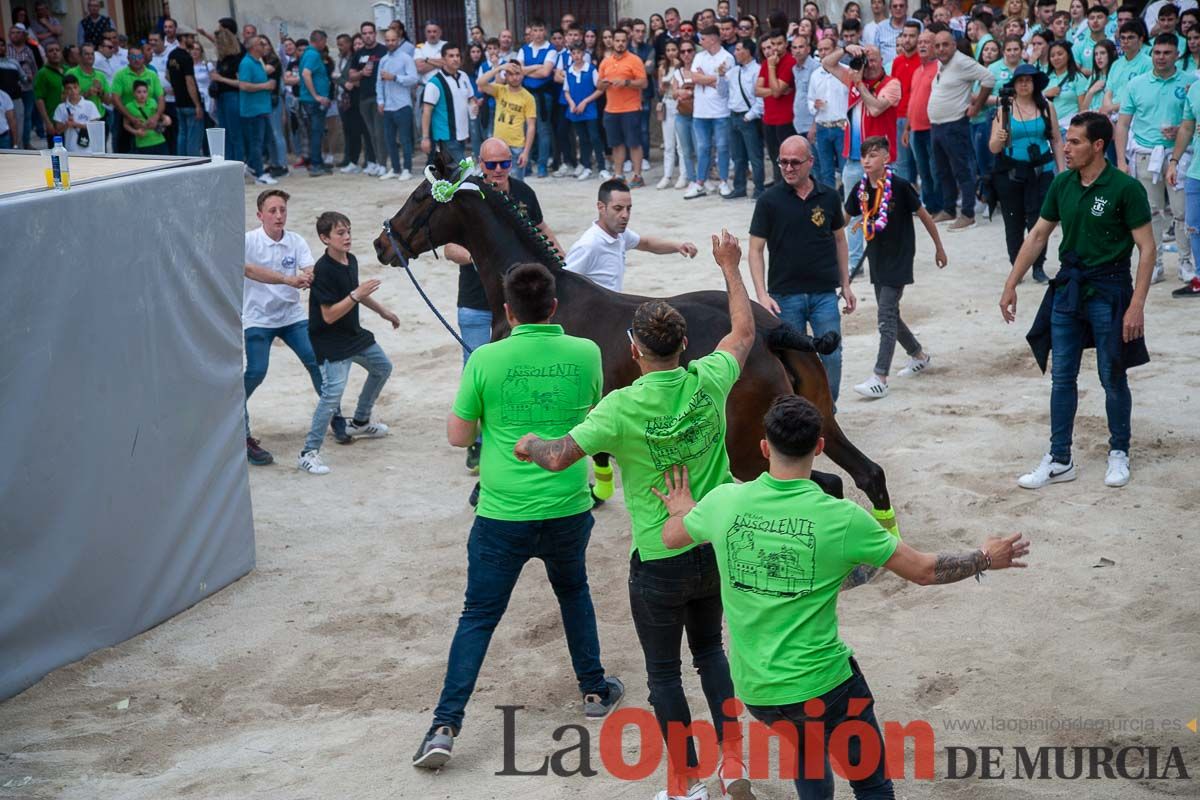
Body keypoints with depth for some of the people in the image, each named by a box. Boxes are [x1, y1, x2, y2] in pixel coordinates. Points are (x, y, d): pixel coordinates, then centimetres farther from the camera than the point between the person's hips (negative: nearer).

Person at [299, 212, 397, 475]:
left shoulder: (350, 260, 3)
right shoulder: (323, 271, -24)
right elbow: (329, 315, -26)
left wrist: (383, 311, 29)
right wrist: (357, 295, -31)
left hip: (354, 335, 10)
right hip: (330, 342, -10)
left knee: (382, 368, 25)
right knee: (333, 392, -21)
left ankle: (360, 422, 42)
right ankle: (308, 453, -17)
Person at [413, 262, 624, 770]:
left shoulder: (485, 360, -10)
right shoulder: (585, 354, -3)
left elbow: (458, 436, -2)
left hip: (503, 515, -2)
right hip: (569, 509, 2)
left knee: (478, 617, 7)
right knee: (574, 593, 29)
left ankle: (445, 727, 2)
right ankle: (594, 690, 39)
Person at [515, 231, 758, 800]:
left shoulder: (622, 407, -22)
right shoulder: (708, 383, -10)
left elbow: (559, 457, -19)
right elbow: (744, 332, 8)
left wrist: (531, 444, 4)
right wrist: (730, 267, 19)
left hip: (660, 560, -4)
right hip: (717, 549, 5)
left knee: (664, 672, 14)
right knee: (709, 648, 26)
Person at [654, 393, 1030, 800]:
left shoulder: (724, 500, -9)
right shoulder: (842, 518, -17)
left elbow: (670, 536, 13)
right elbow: (924, 570, -5)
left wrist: (682, 510, 36)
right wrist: (985, 559, 13)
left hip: (753, 688, 4)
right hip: (822, 683, -4)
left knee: (808, 761, 31)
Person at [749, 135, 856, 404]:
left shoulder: (829, 197, 3)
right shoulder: (769, 200, -4)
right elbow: (756, 249, -3)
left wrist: (845, 285, 14)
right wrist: (762, 295, -12)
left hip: (824, 293, 1)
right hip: (785, 295, -1)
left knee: (832, 356, -1)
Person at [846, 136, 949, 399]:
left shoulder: (899, 186, -14)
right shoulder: (861, 189, 1)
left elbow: (924, 216, -4)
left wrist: (939, 247, 4)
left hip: (899, 258, -7)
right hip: (877, 259, 7)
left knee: (886, 314, -11)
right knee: (889, 314, 15)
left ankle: (880, 378, -12)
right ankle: (919, 355, 37)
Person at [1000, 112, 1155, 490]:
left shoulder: (1126, 188, -14)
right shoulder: (1062, 184, 2)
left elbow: (1147, 248, -13)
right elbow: (1037, 236, 11)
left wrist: (1137, 305, -19)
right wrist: (1011, 286, 9)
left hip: (1108, 289, -5)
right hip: (1068, 286, 5)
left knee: (1113, 378, 6)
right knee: (1062, 377, 7)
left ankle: (1119, 453, 24)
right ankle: (1059, 461, 14)